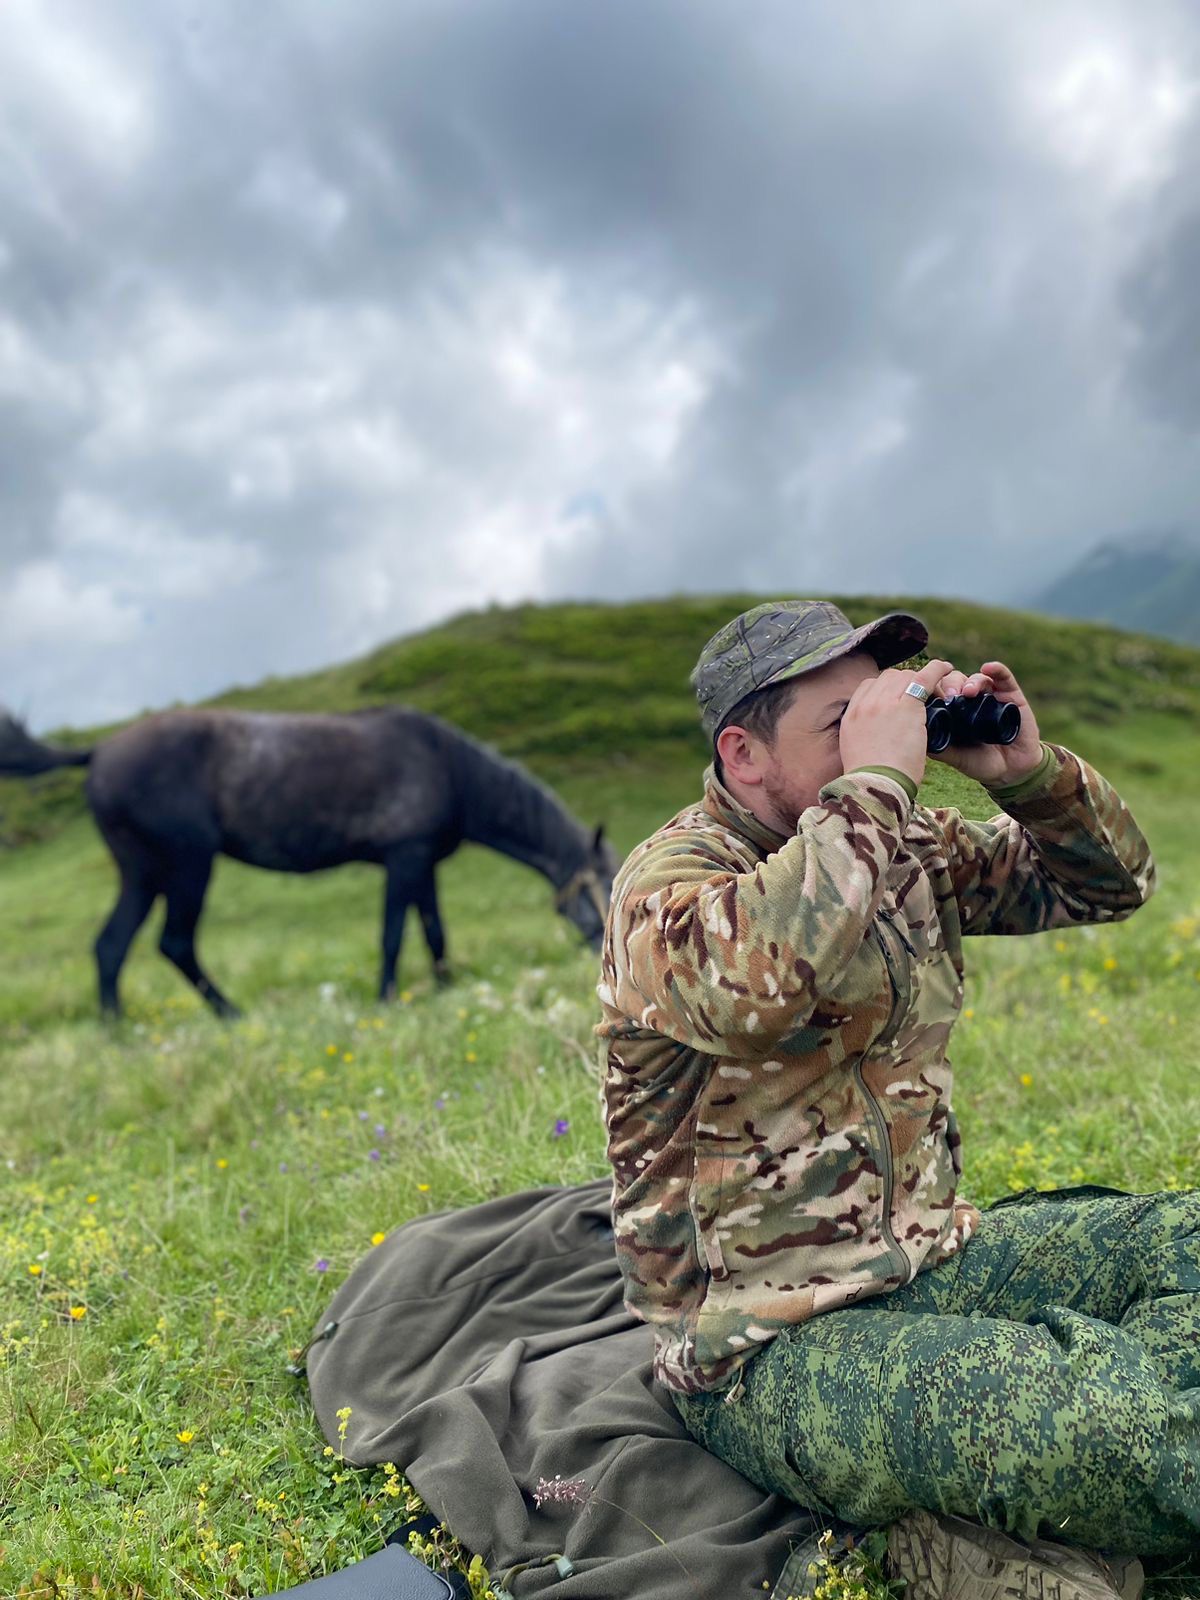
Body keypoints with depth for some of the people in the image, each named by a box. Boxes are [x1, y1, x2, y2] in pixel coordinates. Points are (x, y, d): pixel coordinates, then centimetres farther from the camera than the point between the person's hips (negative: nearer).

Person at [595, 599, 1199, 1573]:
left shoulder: (905, 850, 7)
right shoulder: (668, 882, -16)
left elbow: (1109, 881, 15)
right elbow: (762, 980, -41)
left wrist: (1029, 770, -5)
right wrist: (877, 776, -29)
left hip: (924, 1260, 8)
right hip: (772, 1347, -8)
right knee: (1088, 1422, -29)